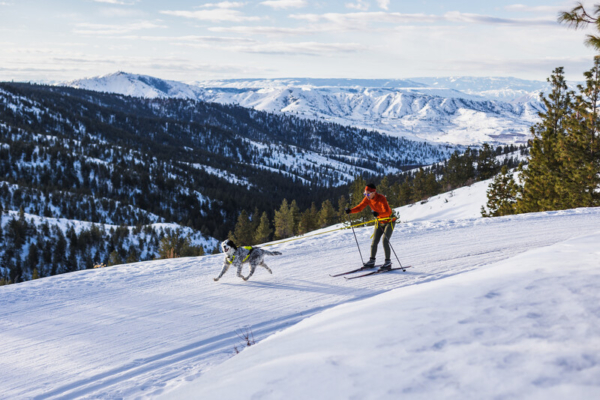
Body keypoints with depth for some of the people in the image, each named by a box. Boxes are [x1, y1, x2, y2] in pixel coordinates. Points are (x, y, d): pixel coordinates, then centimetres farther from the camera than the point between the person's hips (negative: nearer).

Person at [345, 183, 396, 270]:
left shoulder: (381, 199, -30)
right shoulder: (367, 199, -10)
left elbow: (388, 212, -39)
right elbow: (360, 208, -8)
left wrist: (378, 214, -58)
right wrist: (350, 211, -26)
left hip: (389, 221, -7)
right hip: (379, 222, 7)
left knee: (385, 241, -17)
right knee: (374, 242, 4)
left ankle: (388, 262, -10)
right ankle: (372, 261, 15)